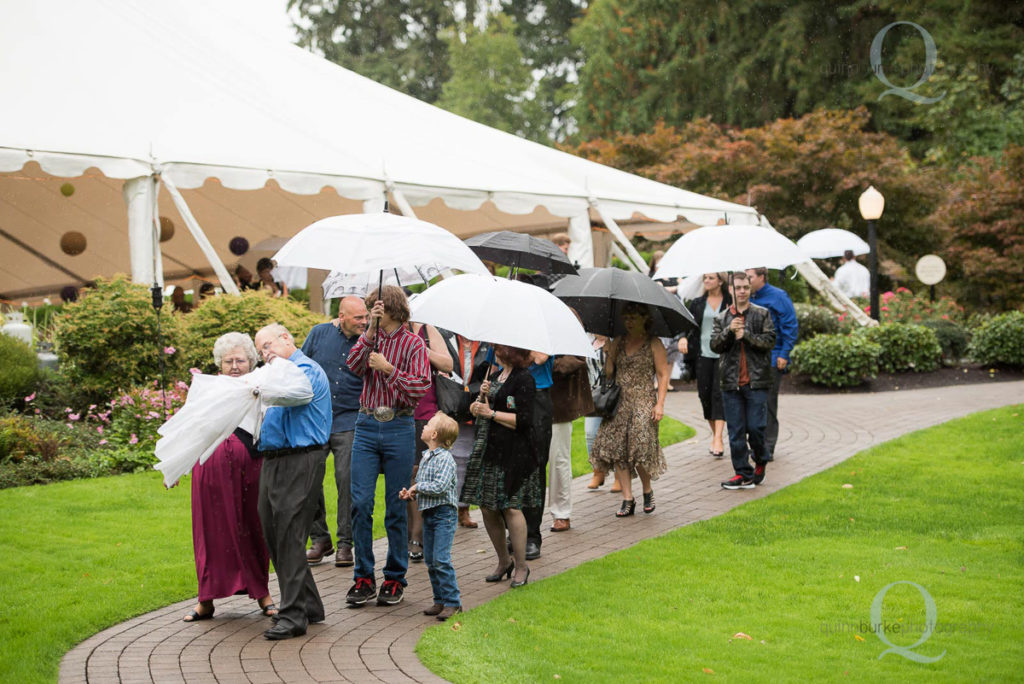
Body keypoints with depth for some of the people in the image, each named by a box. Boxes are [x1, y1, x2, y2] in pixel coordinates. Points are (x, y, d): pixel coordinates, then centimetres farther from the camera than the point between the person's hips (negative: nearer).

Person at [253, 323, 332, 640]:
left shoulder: (307, 368, -7)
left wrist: (279, 364, -17)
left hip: (300, 462, -10)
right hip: (273, 461, 10)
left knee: (290, 537, -12)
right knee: (273, 534, 10)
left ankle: (294, 616, -9)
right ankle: (308, 605, 19)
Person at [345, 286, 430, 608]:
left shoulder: (413, 344, 0)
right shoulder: (370, 338, 11)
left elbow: (420, 388, -11)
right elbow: (354, 365, -9)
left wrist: (388, 368, -17)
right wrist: (371, 330, -15)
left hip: (399, 427, -3)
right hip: (366, 425, 3)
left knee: (396, 507, 3)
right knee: (361, 502, -4)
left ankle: (395, 579, 13)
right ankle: (363, 578, 5)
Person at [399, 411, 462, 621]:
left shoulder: (445, 458, -14)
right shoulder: (425, 457, 13)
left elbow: (440, 487, -25)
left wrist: (417, 487, -13)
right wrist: (410, 493, 5)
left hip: (444, 513, -9)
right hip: (428, 513, 9)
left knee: (441, 560, -13)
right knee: (430, 561, 10)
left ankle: (452, 602, -7)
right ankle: (440, 600, 18)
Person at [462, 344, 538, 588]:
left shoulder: (523, 379, -10)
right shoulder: (495, 375, 15)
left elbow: (524, 420, -16)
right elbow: (475, 410, 18)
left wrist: (491, 413, -11)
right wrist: (482, 397, -3)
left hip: (514, 453, -8)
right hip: (489, 449, 8)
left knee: (511, 506, -8)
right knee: (487, 507, 8)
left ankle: (520, 565, 5)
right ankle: (504, 561, 23)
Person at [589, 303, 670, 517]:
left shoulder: (654, 344, 1)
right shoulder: (618, 342, 14)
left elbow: (663, 375, -1)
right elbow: (608, 373, 15)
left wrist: (660, 404, -8)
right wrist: (609, 354, -3)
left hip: (643, 402, -4)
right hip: (619, 403, 4)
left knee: (641, 447, -12)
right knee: (617, 449, -4)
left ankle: (648, 492, 13)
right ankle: (627, 499, 2)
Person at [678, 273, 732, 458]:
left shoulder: (730, 302, 1)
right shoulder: (697, 303, 12)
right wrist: (683, 338, -8)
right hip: (703, 355, 4)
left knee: (719, 394, -12)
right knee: (705, 394, 4)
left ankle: (718, 438, -16)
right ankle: (715, 435, 18)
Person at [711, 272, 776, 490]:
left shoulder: (762, 314, 5)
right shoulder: (722, 318, 11)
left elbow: (769, 340, -5)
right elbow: (715, 346, 2)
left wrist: (746, 335, -14)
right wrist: (729, 331, -13)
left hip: (756, 382, -2)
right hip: (731, 382, 2)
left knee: (755, 427, -6)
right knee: (736, 431, 2)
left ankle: (761, 461, 21)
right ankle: (743, 474, 9)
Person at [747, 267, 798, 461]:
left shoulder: (778, 297, -7)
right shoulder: (747, 299, 11)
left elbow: (791, 327, -8)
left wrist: (784, 355, -13)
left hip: (771, 360, -6)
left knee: (768, 404, -3)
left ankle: (767, 448, 2)